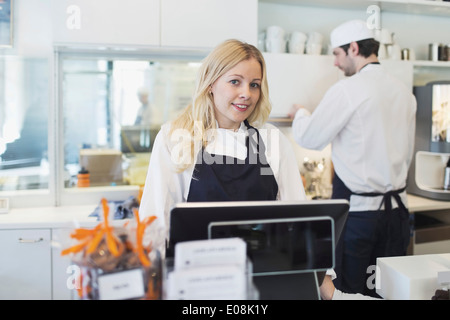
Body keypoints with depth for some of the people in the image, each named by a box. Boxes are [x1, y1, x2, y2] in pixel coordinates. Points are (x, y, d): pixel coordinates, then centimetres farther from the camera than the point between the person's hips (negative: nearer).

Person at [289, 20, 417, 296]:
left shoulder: (347, 90, -13)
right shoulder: (405, 92, 9)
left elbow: (310, 138, -6)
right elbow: (407, 152, 17)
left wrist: (300, 113, 13)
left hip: (357, 208, -6)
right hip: (397, 206, 7)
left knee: (349, 288, 5)